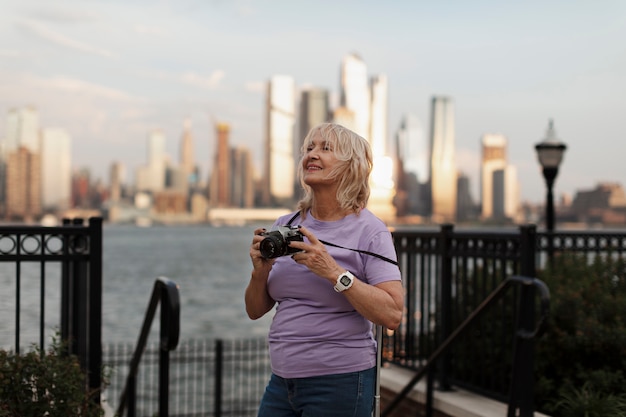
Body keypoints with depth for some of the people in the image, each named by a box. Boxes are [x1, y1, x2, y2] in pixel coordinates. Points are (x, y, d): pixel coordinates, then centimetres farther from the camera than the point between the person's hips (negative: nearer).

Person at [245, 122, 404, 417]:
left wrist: (333, 271, -23)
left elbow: (392, 315, -17)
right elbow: (256, 311, 10)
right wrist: (260, 271, -9)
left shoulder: (369, 231, -8)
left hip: (339, 382, -4)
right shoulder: (285, 226, 7)